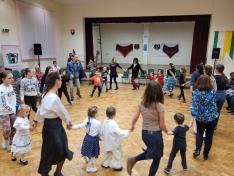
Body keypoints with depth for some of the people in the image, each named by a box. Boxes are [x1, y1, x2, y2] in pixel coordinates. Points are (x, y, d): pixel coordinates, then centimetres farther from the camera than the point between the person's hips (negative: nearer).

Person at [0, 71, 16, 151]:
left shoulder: (10, 86, 0)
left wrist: (14, 108, 4)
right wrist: (12, 109, -13)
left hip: (12, 111, 6)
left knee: (13, 129, 11)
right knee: (7, 130, -7)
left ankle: (10, 143, 32)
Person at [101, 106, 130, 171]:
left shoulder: (105, 121, -7)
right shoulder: (113, 124, -31)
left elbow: (102, 131, 4)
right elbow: (120, 133, -29)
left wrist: (104, 137, 20)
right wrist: (127, 131, -18)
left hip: (107, 142, 8)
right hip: (114, 143, -7)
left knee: (108, 153, 27)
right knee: (117, 154, 14)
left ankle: (105, 164, 41)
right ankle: (116, 166, 28)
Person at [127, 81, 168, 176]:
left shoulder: (142, 103, -6)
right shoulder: (159, 106, -19)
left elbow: (134, 118, -3)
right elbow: (162, 125, -13)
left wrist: (132, 127, 18)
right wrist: (166, 131, 8)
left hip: (144, 133, 5)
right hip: (156, 134, -5)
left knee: (150, 152, 30)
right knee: (156, 159, 18)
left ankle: (133, 160, 13)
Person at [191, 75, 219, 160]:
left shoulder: (196, 91, -11)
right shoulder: (212, 91, -6)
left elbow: (194, 104, -16)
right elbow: (214, 104, 0)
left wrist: (194, 113, -13)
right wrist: (215, 113, 13)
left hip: (200, 117, 0)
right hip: (212, 117, 1)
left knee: (199, 132, 23)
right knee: (209, 135, 16)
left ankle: (197, 150, 11)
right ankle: (206, 154, 26)